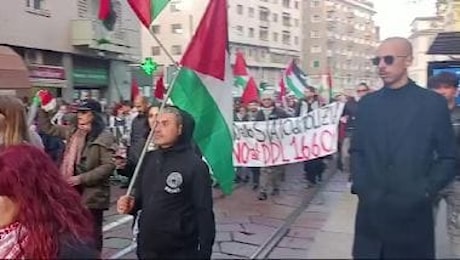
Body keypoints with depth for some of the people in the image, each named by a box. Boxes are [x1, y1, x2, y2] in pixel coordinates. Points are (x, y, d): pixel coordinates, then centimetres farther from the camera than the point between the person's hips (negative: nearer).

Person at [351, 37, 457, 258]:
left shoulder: (434, 103, -3)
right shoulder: (366, 103, 5)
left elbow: (448, 158, -1)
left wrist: (424, 192, -11)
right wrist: (359, 185, -4)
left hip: (413, 211, -2)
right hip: (371, 208, 2)